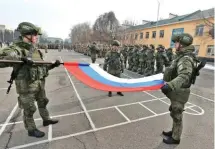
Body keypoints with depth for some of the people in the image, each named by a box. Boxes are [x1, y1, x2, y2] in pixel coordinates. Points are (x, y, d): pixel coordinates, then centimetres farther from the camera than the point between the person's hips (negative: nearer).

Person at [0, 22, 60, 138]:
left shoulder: (35, 50, 8)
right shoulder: (15, 49, -15)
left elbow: (42, 66, 14)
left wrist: (53, 65, 0)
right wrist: (20, 58, -39)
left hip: (40, 84, 8)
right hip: (27, 87, -7)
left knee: (43, 102, 21)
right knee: (29, 109, 8)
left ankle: (46, 120, 42)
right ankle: (31, 130, 28)